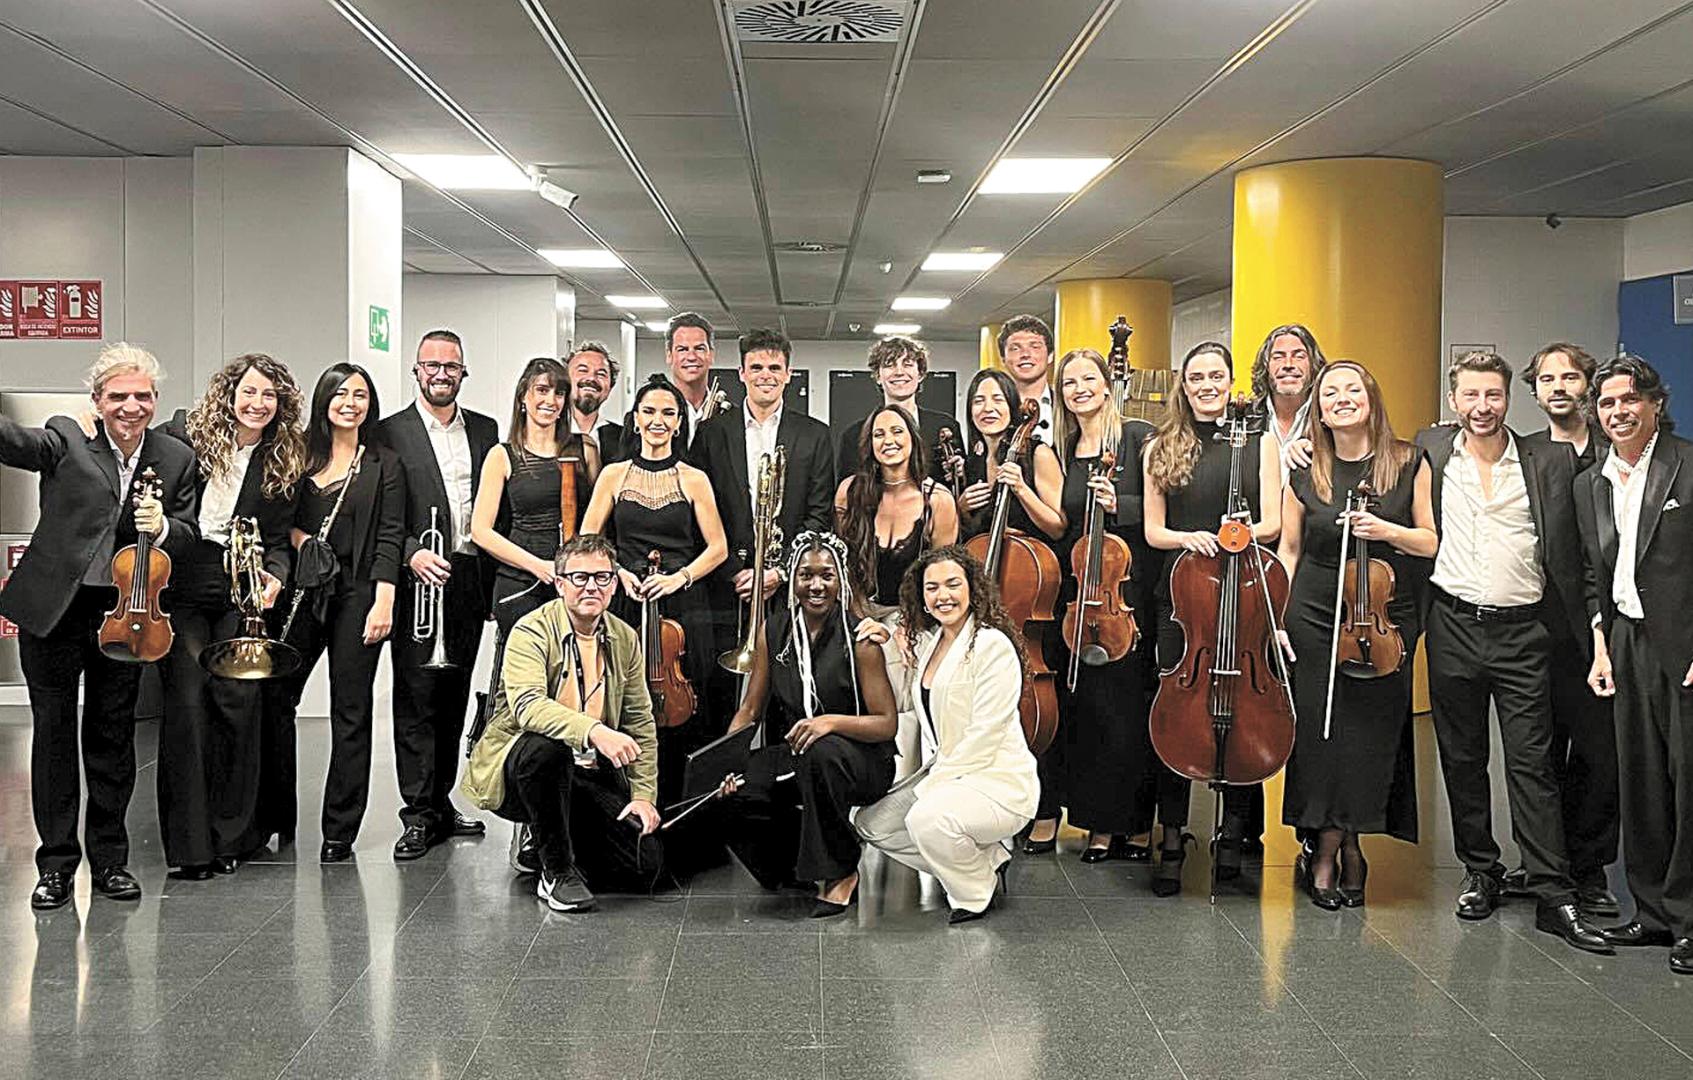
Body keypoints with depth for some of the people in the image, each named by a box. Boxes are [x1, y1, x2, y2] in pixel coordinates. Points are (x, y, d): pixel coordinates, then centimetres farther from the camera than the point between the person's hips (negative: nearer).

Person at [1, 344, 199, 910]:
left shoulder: (176, 459, 4)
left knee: (113, 736, 11)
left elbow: (188, 538, 6)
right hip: (53, 609, -2)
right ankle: (56, 862, 17)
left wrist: (163, 527, -16)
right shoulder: (67, 441, -4)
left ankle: (109, 858, 23)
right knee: (54, 733, 6)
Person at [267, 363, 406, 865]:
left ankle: (339, 833, 8)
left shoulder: (384, 464, 4)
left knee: (351, 711, 1)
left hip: (357, 594, -3)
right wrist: (298, 537, -2)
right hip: (303, 591, 3)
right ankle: (275, 818, 12)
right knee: (274, 699, -2)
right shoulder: (301, 456, 12)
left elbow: (390, 537, -2)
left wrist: (383, 601, -11)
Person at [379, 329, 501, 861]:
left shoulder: (485, 431, 13)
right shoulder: (390, 433, 0)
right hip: (419, 581, -4)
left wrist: (493, 577, 6)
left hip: (470, 582, 4)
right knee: (416, 699, -3)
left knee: (453, 697, 11)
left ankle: (440, 802, 22)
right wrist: (412, 554, -19)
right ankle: (419, 815, 1)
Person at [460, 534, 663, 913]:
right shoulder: (532, 632, -13)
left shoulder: (625, 640, 6)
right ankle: (557, 871, -18)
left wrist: (644, 795, 1)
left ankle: (547, 843, 17)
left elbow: (641, 723, 11)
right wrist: (593, 730, -45)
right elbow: (527, 705, -31)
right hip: (515, 768, -5)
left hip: (590, 774, 5)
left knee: (646, 863, -11)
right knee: (545, 747, -39)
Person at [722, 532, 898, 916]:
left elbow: (887, 724, -12)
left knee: (820, 752, -39)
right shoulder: (774, 632, 3)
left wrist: (831, 721, -31)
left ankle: (842, 873, -17)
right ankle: (799, 860, 5)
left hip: (860, 762, -4)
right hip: (791, 756, 4)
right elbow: (750, 709, 5)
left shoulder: (859, 637, -11)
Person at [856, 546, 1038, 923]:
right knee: (873, 824, 2)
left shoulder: (992, 645, -17)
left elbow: (984, 735, -21)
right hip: (945, 772, 9)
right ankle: (986, 857, 10)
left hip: (999, 782, -9)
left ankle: (975, 892, -2)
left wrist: (933, 784, -19)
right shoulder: (927, 642, 9)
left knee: (927, 819, -33)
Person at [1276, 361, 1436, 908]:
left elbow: (1432, 541, 3)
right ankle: (1328, 847, 17)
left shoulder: (1409, 462, 0)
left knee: (1373, 734, 2)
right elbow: (1289, 549, 8)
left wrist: (1387, 531, -16)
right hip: (1315, 621, 1)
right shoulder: (1306, 473, 2)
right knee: (1320, 733, 2)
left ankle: (1343, 844, 21)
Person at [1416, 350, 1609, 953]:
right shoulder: (1429, 452, 4)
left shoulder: (1548, 462, 1)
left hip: (1521, 631, -2)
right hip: (1453, 626, 2)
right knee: (1462, 759, 10)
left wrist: (1581, 632, 1)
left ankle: (1554, 896, 0)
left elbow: (1564, 553, 3)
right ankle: (1480, 873, 23)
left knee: (1532, 762, -3)